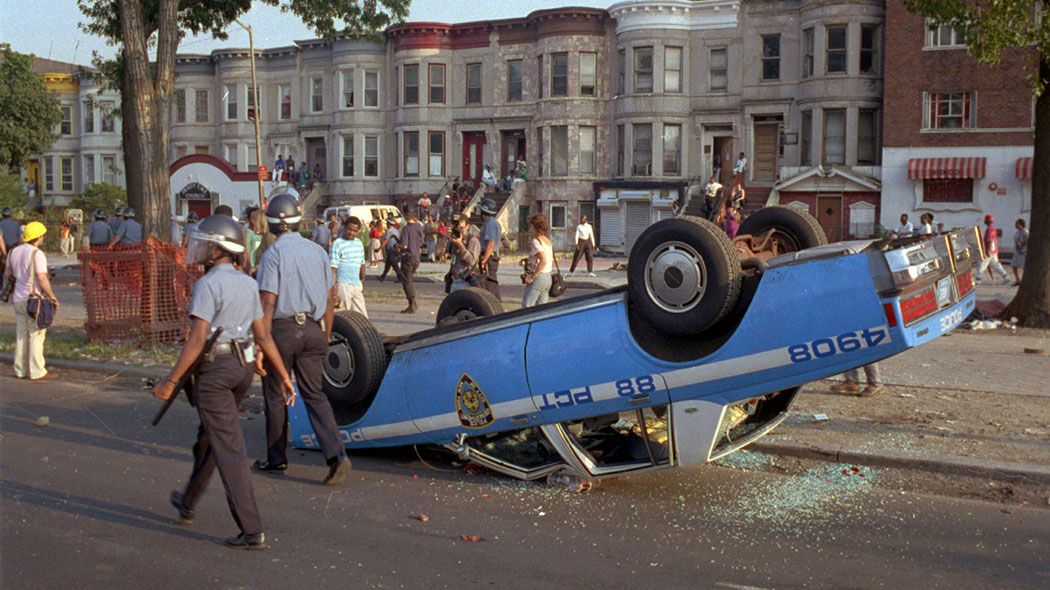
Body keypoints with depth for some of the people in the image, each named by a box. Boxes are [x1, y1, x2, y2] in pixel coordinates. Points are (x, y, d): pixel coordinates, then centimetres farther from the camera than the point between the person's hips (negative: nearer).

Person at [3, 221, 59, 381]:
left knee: (21, 334, 14)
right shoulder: (37, 254, -16)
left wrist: (8, 291, 26)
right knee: (36, 335, -2)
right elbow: (42, 279, -21)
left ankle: (20, 370, 18)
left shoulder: (13, 251, 8)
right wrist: (53, 297, -12)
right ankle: (36, 372, 0)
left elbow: (7, 274, 14)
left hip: (18, 299, 8)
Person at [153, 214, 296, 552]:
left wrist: (170, 381, -17)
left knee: (229, 450, -6)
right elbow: (263, 336, 8)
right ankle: (188, 503, 44)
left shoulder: (208, 285, -14)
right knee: (209, 436, 25)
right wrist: (283, 375, 11)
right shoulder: (246, 284, 9)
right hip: (243, 367, 8)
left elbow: (197, 339, -20)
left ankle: (252, 532, -6)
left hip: (214, 371, -8)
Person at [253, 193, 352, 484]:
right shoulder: (317, 250, 8)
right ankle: (336, 455, -10)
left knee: (275, 396, 11)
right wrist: (326, 335, 20)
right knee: (314, 394, 6)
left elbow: (267, 303, -15)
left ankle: (276, 458, 24)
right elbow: (329, 298, 11)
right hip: (313, 329, 5)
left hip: (282, 329, -5)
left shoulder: (273, 254, -10)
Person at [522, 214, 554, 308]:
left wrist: (532, 276, -19)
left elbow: (543, 261, -23)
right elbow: (552, 261, 18)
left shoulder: (536, 241, -13)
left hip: (538, 278, -9)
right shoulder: (548, 241, 14)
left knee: (526, 306, -8)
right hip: (548, 278, 9)